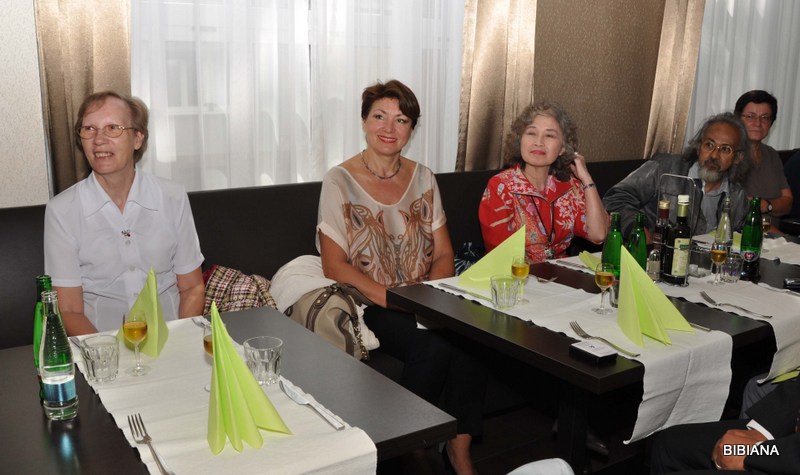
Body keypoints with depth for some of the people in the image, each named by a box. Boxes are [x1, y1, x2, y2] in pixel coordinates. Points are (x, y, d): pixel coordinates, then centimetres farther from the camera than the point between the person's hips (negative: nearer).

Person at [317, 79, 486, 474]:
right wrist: (391, 298, -19)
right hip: (368, 306, -4)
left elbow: (444, 255, 9)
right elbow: (334, 265, -8)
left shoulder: (422, 178, 10)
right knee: (433, 346, -30)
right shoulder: (340, 181, -3)